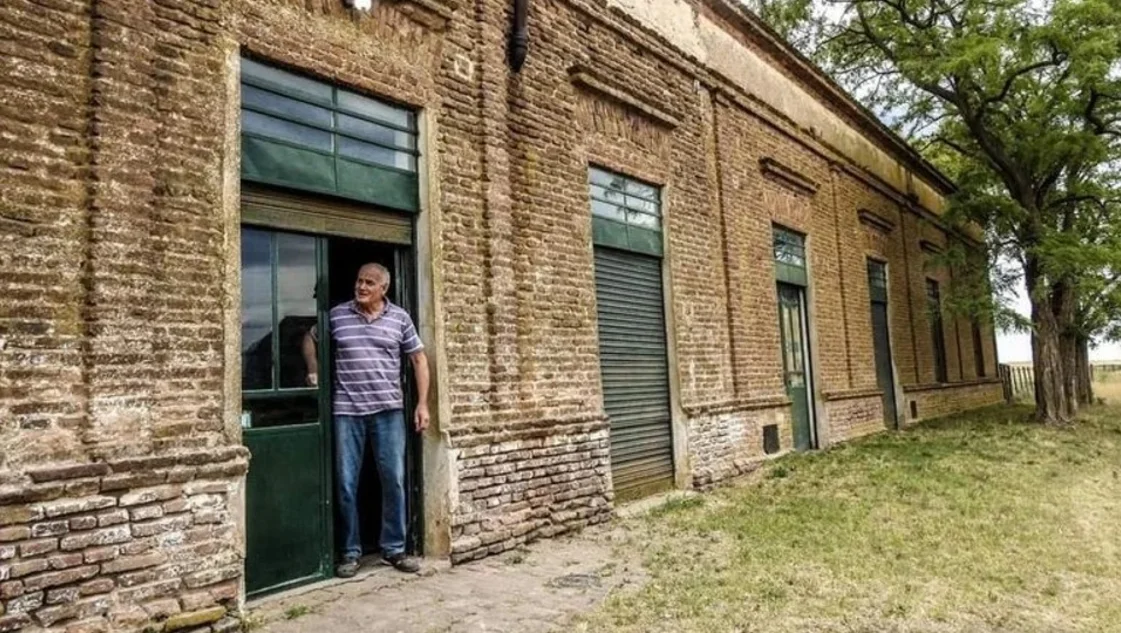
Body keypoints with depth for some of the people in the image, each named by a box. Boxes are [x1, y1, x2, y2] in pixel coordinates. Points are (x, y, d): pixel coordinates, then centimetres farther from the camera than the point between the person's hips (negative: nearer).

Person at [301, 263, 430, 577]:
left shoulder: (400, 318, 3)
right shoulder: (336, 315, 4)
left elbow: (419, 359, 7)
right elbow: (310, 339, 21)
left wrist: (423, 403, 1)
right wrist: (314, 371, 6)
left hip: (388, 409, 0)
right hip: (347, 410, 0)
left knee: (394, 480, 2)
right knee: (347, 483, 4)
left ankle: (394, 548, 17)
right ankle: (351, 551, 19)